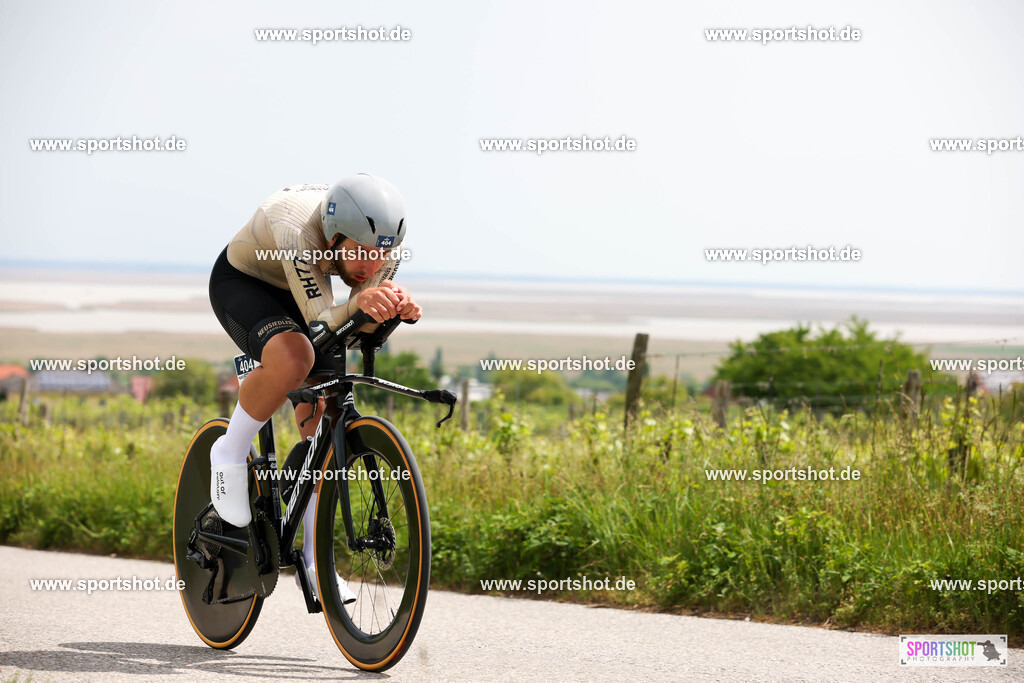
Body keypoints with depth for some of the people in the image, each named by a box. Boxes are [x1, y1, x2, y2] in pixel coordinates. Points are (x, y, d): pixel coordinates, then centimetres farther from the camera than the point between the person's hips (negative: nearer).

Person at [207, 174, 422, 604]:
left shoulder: (380, 242, -25)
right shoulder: (298, 230, -41)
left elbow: (362, 331, -23)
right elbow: (321, 326, -42)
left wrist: (397, 309, -44)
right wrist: (357, 305, -63)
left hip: (298, 293, 6)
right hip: (241, 283, -6)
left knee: (324, 415, -4)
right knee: (293, 358, -37)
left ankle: (313, 561, 6)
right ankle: (230, 452, -11)